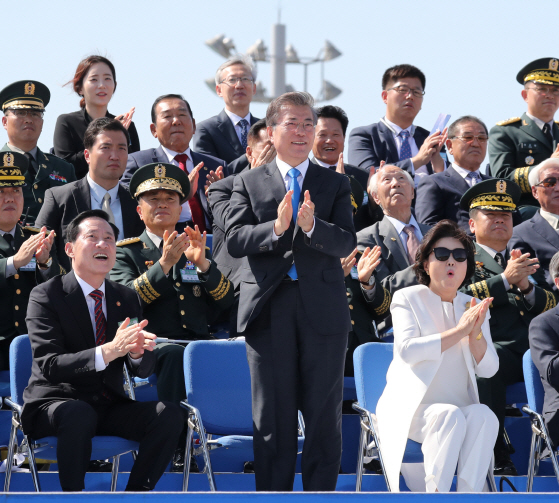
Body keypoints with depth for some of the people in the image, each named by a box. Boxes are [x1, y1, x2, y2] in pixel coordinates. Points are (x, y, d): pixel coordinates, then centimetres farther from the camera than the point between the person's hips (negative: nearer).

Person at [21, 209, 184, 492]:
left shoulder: (126, 299, 10)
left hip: (109, 407, 5)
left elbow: (143, 370, 5)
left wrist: (136, 352, -22)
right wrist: (109, 351, -35)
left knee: (170, 415, -20)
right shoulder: (46, 296, -7)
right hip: (55, 402, -5)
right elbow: (49, 366, -20)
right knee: (79, 414, -39)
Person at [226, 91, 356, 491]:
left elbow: (346, 243, -3)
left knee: (324, 414, 2)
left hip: (322, 309, 1)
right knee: (272, 416, 3)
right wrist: (276, 228, -19)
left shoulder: (335, 184, 10)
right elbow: (234, 240, -2)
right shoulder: (249, 183, 9)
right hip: (268, 308, 0)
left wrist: (312, 226, -22)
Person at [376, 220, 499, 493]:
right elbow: (407, 350, -15)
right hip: (413, 409, -3)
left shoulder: (474, 308, 16)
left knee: (484, 416, -30)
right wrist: (459, 331, -18)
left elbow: (488, 369, 5)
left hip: (459, 408, 3)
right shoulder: (407, 299, 4)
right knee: (450, 416, -34)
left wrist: (476, 333, -14)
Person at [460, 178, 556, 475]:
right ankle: (497, 459, -34)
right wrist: (505, 279, -7)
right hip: (493, 348, -4)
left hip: (536, 351, 4)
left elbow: (551, 306, 22)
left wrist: (526, 285, 1)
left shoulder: (525, 260, 32)